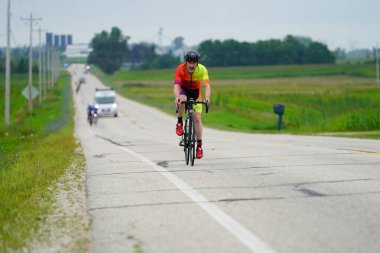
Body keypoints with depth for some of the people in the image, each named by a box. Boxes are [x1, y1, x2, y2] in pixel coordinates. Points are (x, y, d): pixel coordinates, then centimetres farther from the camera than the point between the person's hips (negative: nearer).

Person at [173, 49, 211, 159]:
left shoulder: (202, 69, -27)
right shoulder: (180, 69, -30)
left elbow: (207, 85, -36)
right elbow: (176, 85, -40)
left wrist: (207, 97, -56)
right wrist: (177, 97, -60)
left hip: (196, 92, 1)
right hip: (184, 90, -1)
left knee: (197, 118, -9)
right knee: (182, 99, -37)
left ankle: (199, 145, -2)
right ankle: (179, 123, -13)